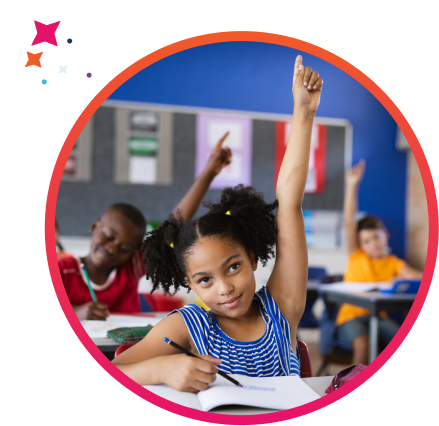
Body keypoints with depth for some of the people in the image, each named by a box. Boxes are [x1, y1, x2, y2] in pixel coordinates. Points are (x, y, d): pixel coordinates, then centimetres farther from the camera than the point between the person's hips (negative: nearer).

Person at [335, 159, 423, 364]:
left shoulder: (393, 263, 7)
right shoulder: (356, 256, 5)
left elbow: (419, 277, -8)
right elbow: (349, 222, -6)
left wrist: (403, 279, -33)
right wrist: (352, 186, -13)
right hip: (351, 316, -2)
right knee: (362, 343, -32)